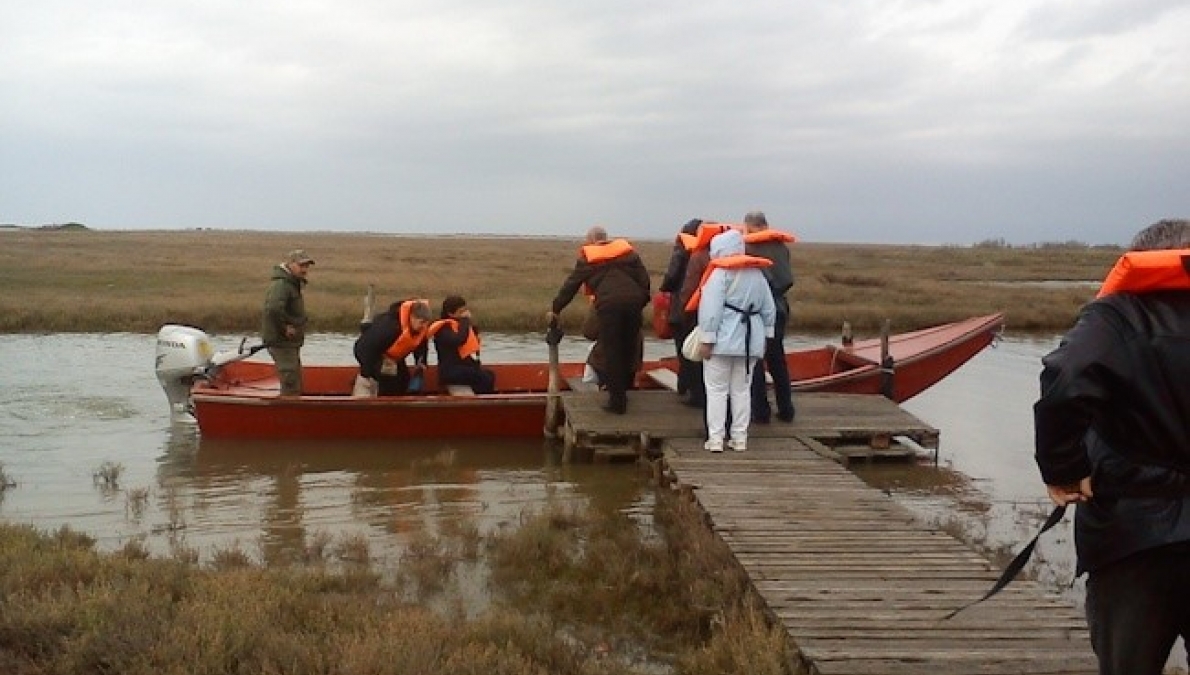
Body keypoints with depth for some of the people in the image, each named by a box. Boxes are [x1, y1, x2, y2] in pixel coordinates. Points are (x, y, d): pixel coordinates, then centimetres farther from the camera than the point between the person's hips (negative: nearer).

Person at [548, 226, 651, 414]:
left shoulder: (587, 257, 12)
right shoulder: (627, 250, 19)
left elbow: (571, 285, 14)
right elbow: (644, 277, 14)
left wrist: (555, 309, 21)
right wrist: (643, 300, 19)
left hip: (609, 304, -3)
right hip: (633, 301, 3)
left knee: (611, 352, 2)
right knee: (628, 349, 16)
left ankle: (617, 400, 1)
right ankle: (623, 389, 26)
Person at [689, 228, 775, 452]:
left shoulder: (720, 273, -10)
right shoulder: (757, 273, 12)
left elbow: (712, 309, -16)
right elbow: (769, 309, 14)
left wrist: (707, 339, -14)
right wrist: (765, 334, 18)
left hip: (723, 341, -6)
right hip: (750, 341, 6)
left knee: (717, 390, 0)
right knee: (742, 389, 12)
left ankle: (715, 439, -1)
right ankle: (740, 438, 13)